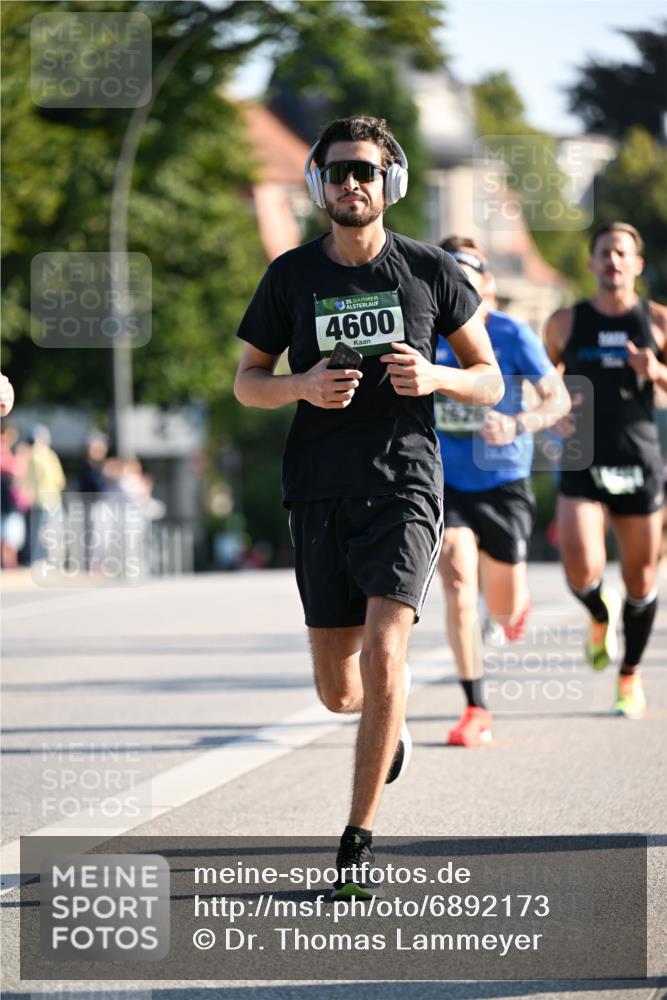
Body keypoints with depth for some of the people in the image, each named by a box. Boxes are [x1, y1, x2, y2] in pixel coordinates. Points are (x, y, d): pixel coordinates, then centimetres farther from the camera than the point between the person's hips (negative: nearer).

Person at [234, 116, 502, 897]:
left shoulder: (430, 271, 3)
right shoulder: (291, 275, 5)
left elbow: (489, 381, 9)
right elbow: (246, 381, 12)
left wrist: (435, 377, -13)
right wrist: (302, 385, -10)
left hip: (404, 486, -2)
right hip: (319, 494, 2)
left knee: (383, 653, -20)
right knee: (339, 691, 5)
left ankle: (358, 841, -11)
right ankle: (389, 718, 44)